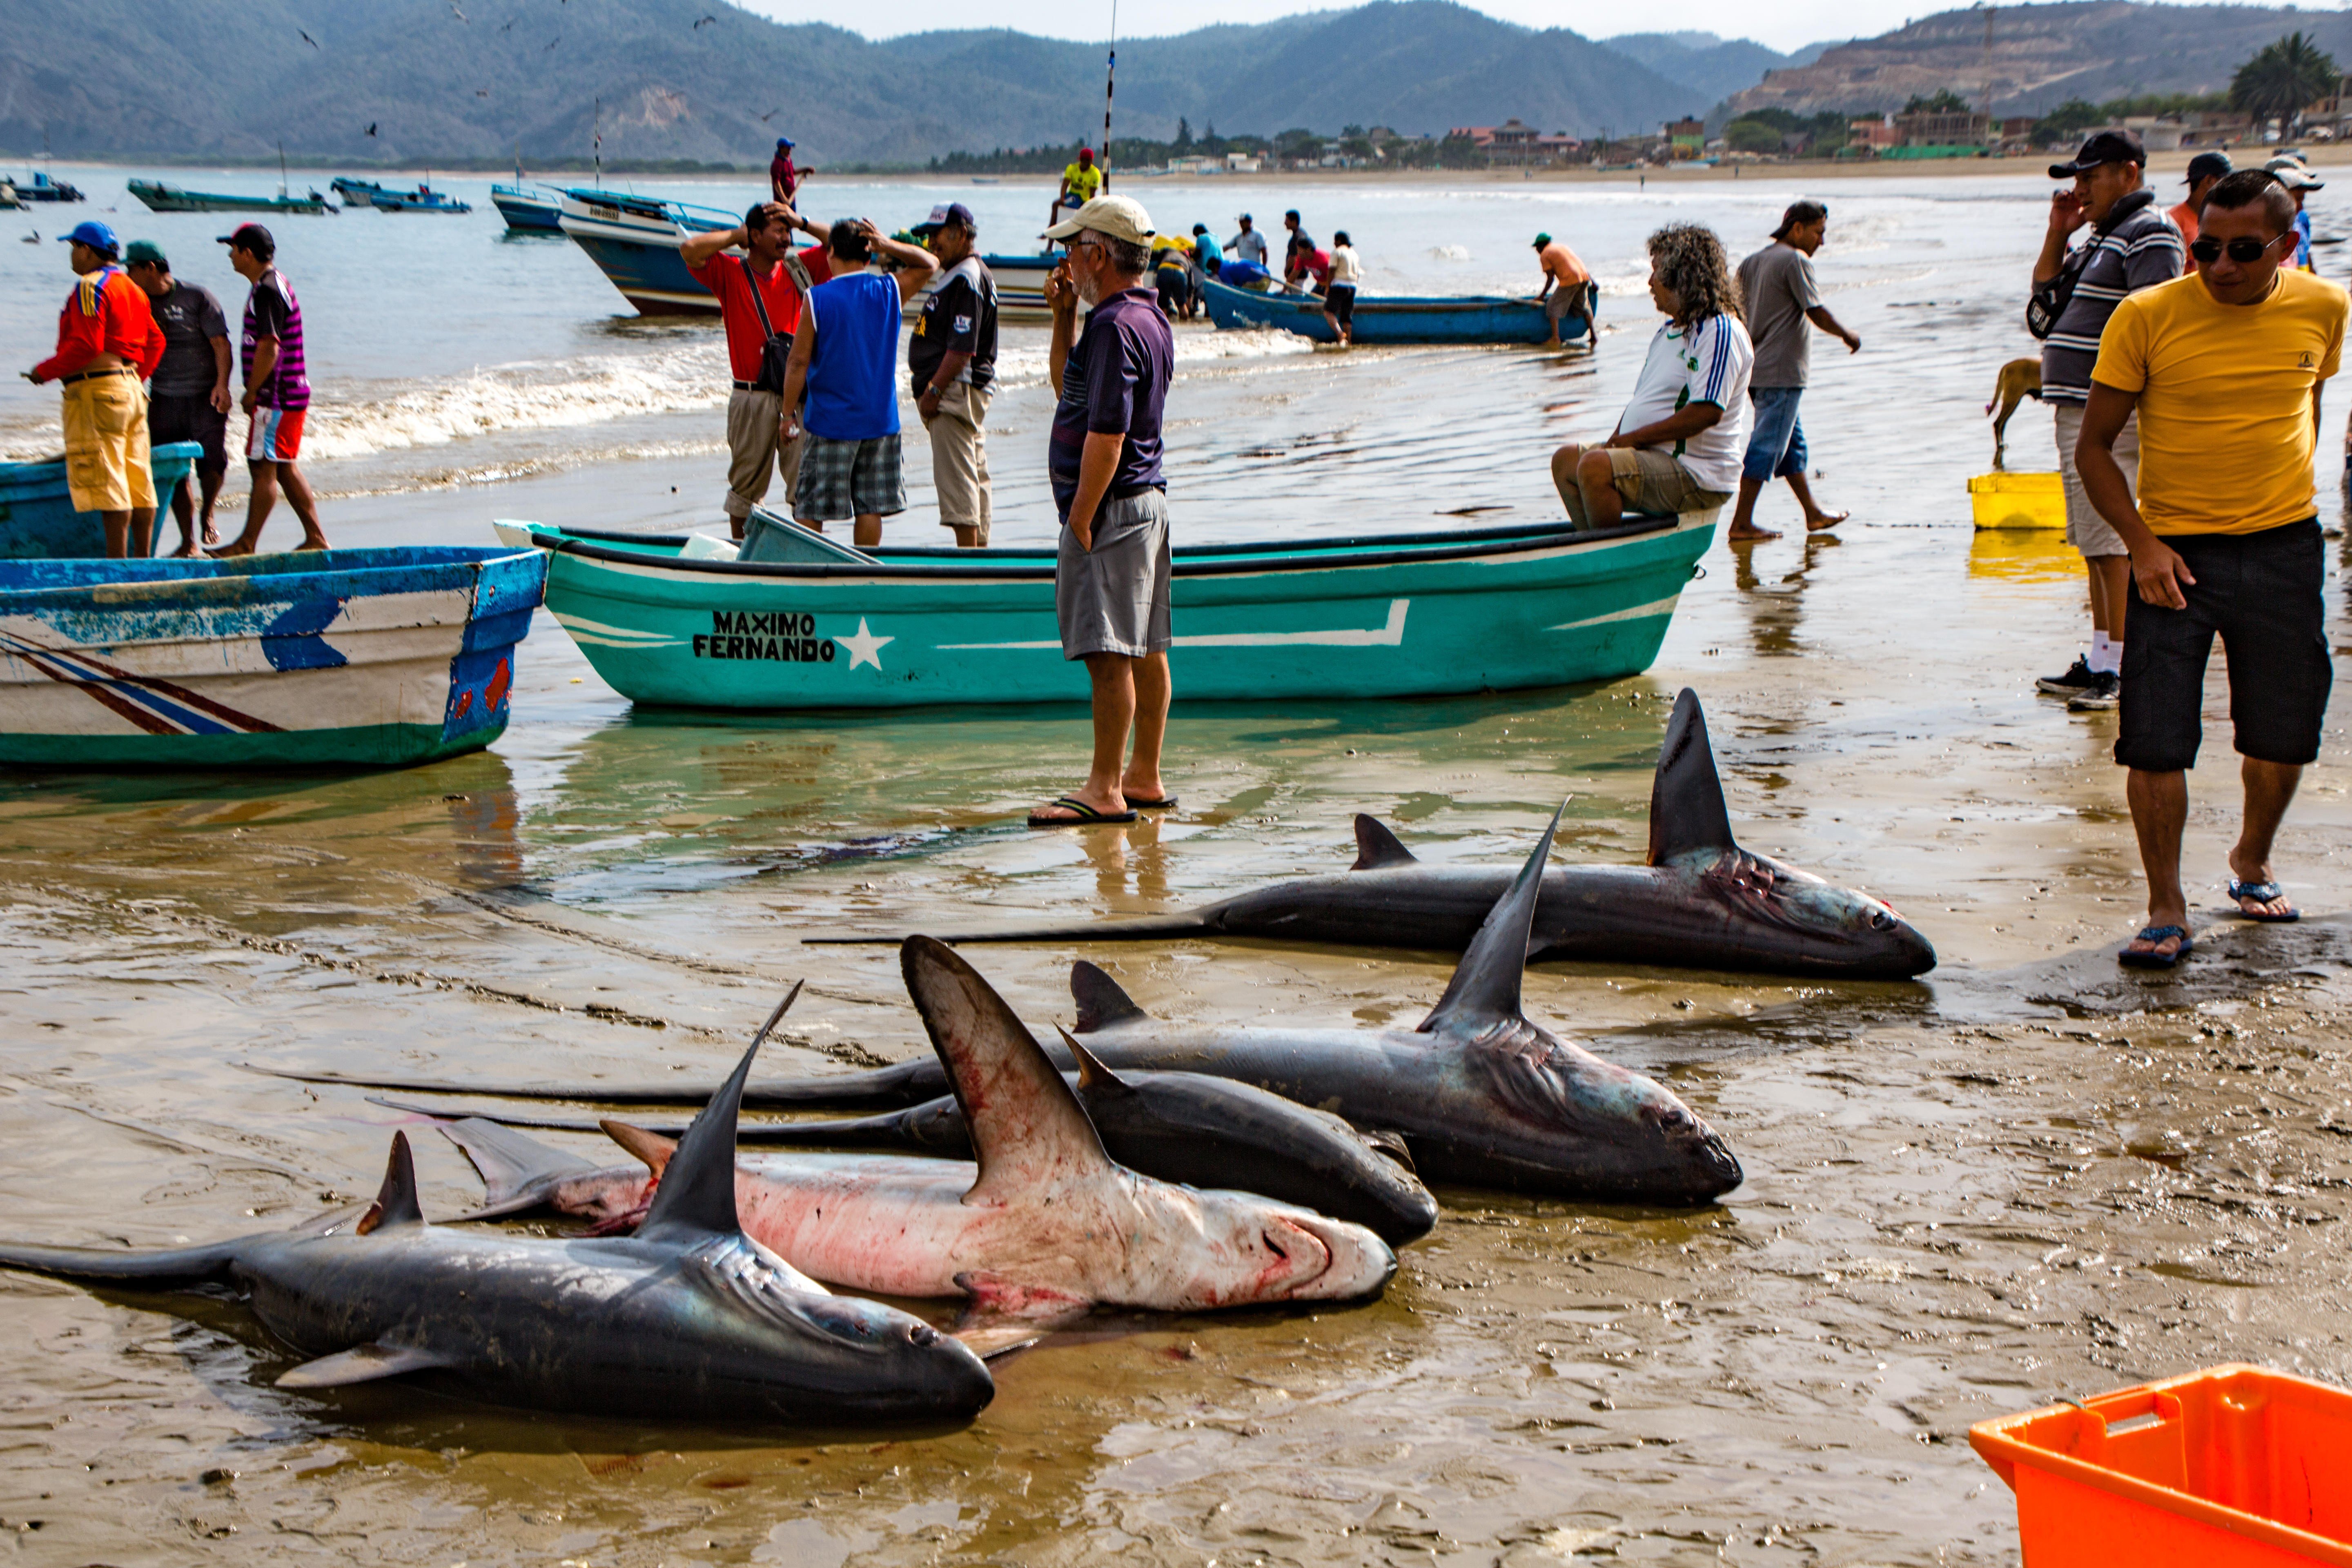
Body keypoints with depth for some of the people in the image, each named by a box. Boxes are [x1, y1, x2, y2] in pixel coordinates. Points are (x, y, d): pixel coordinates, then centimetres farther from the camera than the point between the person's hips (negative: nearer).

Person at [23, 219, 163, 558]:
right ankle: (143, 559, 12)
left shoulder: (91, 288, -11)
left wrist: (44, 372, -8)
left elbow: (86, 346, -19)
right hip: (130, 387, 9)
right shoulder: (131, 289, 17)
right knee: (138, 483, 9)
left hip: (97, 390, -9)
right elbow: (155, 342, 19)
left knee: (107, 483, -9)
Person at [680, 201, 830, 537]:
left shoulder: (800, 269, 10)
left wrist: (802, 223, -1)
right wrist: (738, 235, -3)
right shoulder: (730, 273, 1)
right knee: (746, 487, 6)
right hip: (752, 398, -2)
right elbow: (690, 250, -15)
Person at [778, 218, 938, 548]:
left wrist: (789, 414, 0)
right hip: (881, 421, 3)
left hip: (830, 422, -3)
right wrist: (888, 245, 4)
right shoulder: (890, 291, 0)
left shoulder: (817, 299, -10)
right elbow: (930, 263, 18)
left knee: (810, 510, 3)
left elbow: (798, 362, -9)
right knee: (871, 508, 8)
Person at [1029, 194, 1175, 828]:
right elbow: (1067, 385, 28)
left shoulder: (1114, 328, -17)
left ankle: (1105, 791, -9)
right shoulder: (1149, 318, 16)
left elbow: (1106, 435, -23)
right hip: (1147, 498, 11)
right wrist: (1063, 316, 16)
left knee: (1108, 651, -10)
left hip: (1113, 507, -11)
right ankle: (1145, 778, 18)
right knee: (1145, 649, 12)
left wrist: (1081, 518, -19)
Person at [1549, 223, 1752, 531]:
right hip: (1656, 459, 11)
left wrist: (1635, 438, -19)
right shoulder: (1668, 330, 18)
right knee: (1565, 460, 13)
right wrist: (1616, 440, 2)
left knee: (1595, 466, -28)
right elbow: (1643, 399, 21)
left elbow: (1707, 411, -25)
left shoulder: (1720, 333, -15)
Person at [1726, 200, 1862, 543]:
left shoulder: (1752, 263, 13)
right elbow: (1817, 312, -14)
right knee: (1767, 445, -7)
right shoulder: (1796, 261, -12)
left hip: (1755, 369, 9)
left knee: (1792, 442, 17)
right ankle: (1742, 523, -9)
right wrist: (1847, 335, 0)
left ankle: (1814, 514, 26)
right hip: (1781, 372, -9)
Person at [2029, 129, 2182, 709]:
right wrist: (2058, 231, 12)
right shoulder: (2103, 236, 20)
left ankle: (2119, 670, -7)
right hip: (2077, 409, 10)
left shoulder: (2150, 235, -11)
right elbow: (2045, 292, 25)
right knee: (2095, 543, 14)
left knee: (2110, 541, -10)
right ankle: (2100, 658, 21)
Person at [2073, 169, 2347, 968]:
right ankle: (2166, 911, 5)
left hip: (2285, 550, 3)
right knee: (2155, 742, -7)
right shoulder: (2146, 317, -11)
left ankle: (2252, 863, 38)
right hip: (2176, 552, -3)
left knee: (2283, 734, 12)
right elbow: (2094, 445, -5)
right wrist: (2142, 542, -15)